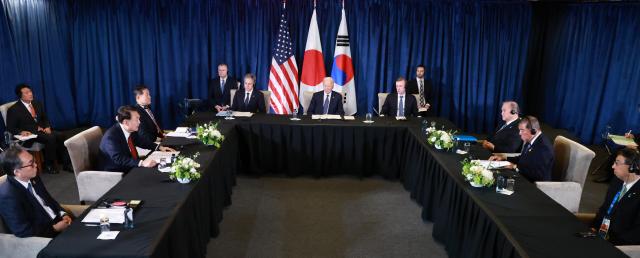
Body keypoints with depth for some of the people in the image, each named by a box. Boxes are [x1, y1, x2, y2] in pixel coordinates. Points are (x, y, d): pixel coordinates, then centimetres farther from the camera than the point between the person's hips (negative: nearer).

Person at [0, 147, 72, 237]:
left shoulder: (32, 178, 2)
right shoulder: (8, 196, -20)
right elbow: (22, 231, -19)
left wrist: (63, 214, 1)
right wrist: (55, 228, -16)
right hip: (43, 237, -7)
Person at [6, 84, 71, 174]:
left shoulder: (37, 104, 13)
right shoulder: (14, 110, -5)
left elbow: (45, 118, 19)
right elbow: (10, 128, -3)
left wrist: (47, 127, -2)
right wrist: (22, 132, -23)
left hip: (42, 130, 6)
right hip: (29, 134, -6)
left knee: (59, 136, -24)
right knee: (50, 138, -31)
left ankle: (66, 163, -20)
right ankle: (49, 165, -17)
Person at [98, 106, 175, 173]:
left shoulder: (130, 130, -1)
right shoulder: (111, 137, -22)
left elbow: (140, 141, 19)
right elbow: (119, 159, -33)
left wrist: (159, 147, 9)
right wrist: (142, 163, -43)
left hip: (130, 168, 8)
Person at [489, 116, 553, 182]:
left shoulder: (543, 146, -20)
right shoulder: (529, 141, 6)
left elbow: (537, 173, -25)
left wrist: (515, 166, -18)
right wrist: (504, 158, 8)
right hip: (524, 178, 8)